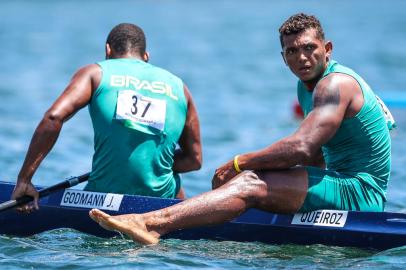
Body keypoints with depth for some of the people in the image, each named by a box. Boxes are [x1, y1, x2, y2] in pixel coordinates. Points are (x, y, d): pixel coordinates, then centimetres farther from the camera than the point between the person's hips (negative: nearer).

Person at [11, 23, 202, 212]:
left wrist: (23, 180, -10)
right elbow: (194, 159, 12)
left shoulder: (96, 74, 6)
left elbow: (54, 117, -11)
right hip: (160, 200, 1)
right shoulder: (178, 86, 13)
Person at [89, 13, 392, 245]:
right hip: (347, 188, 10)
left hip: (360, 193, -10)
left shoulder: (337, 83, -15)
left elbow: (301, 147, -27)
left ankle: (152, 224, -38)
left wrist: (239, 162, -18)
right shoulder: (308, 86, 17)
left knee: (251, 184, -24)